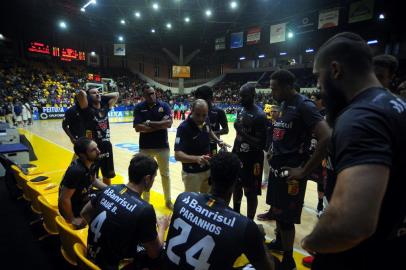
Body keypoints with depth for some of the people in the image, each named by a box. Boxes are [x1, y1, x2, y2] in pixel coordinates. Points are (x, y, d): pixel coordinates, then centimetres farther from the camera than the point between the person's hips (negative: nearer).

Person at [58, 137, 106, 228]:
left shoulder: (91, 163, -9)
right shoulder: (76, 171, -34)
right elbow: (64, 199, -29)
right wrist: (72, 220, -18)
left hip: (84, 198, 8)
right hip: (74, 208, -8)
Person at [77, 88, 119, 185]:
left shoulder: (105, 107, 6)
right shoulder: (88, 109, -11)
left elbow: (116, 94, 12)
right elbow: (81, 93, -26)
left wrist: (102, 96, 8)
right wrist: (84, 95, -5)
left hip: (107, 145, 6)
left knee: (107, 175, 22)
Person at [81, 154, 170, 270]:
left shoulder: (109, 189, -8)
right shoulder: (145, 209, -28)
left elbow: (85, 213, 11)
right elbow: (154, 253, -14)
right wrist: (162, 227, 3)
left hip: (91, 257, 7)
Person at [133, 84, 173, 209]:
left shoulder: (164, 105, -3)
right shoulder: (139, 107, -4)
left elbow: (168, 123, -16)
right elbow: (138, 128, -15)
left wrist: (150, 123, -17)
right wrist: (159, 125, -16)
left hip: (163, 146, 0)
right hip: (145, 147, 0)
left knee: (165, 174, 14)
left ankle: (168, 200, 32)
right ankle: (145, 201, 31)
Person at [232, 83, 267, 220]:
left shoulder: (259, 115, -18)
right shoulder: (241, 111, 7)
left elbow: (261, 143, -21)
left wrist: (243, 133, -29)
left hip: (252, 159, -8)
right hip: (238, 156, 8)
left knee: (250, 192, 5)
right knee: (236, 186, 20)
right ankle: (236, 214, 41)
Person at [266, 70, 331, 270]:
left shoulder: (304, 106, -18)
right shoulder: (284, 104, 10)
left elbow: (327, 138, -27)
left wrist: (304, 170, -21)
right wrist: (274, 155, 12)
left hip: (291, 171, -8)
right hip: (277, 167, 9)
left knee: (286, 217, 4)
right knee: (277, 210, 22)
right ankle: (278, 242, 44)